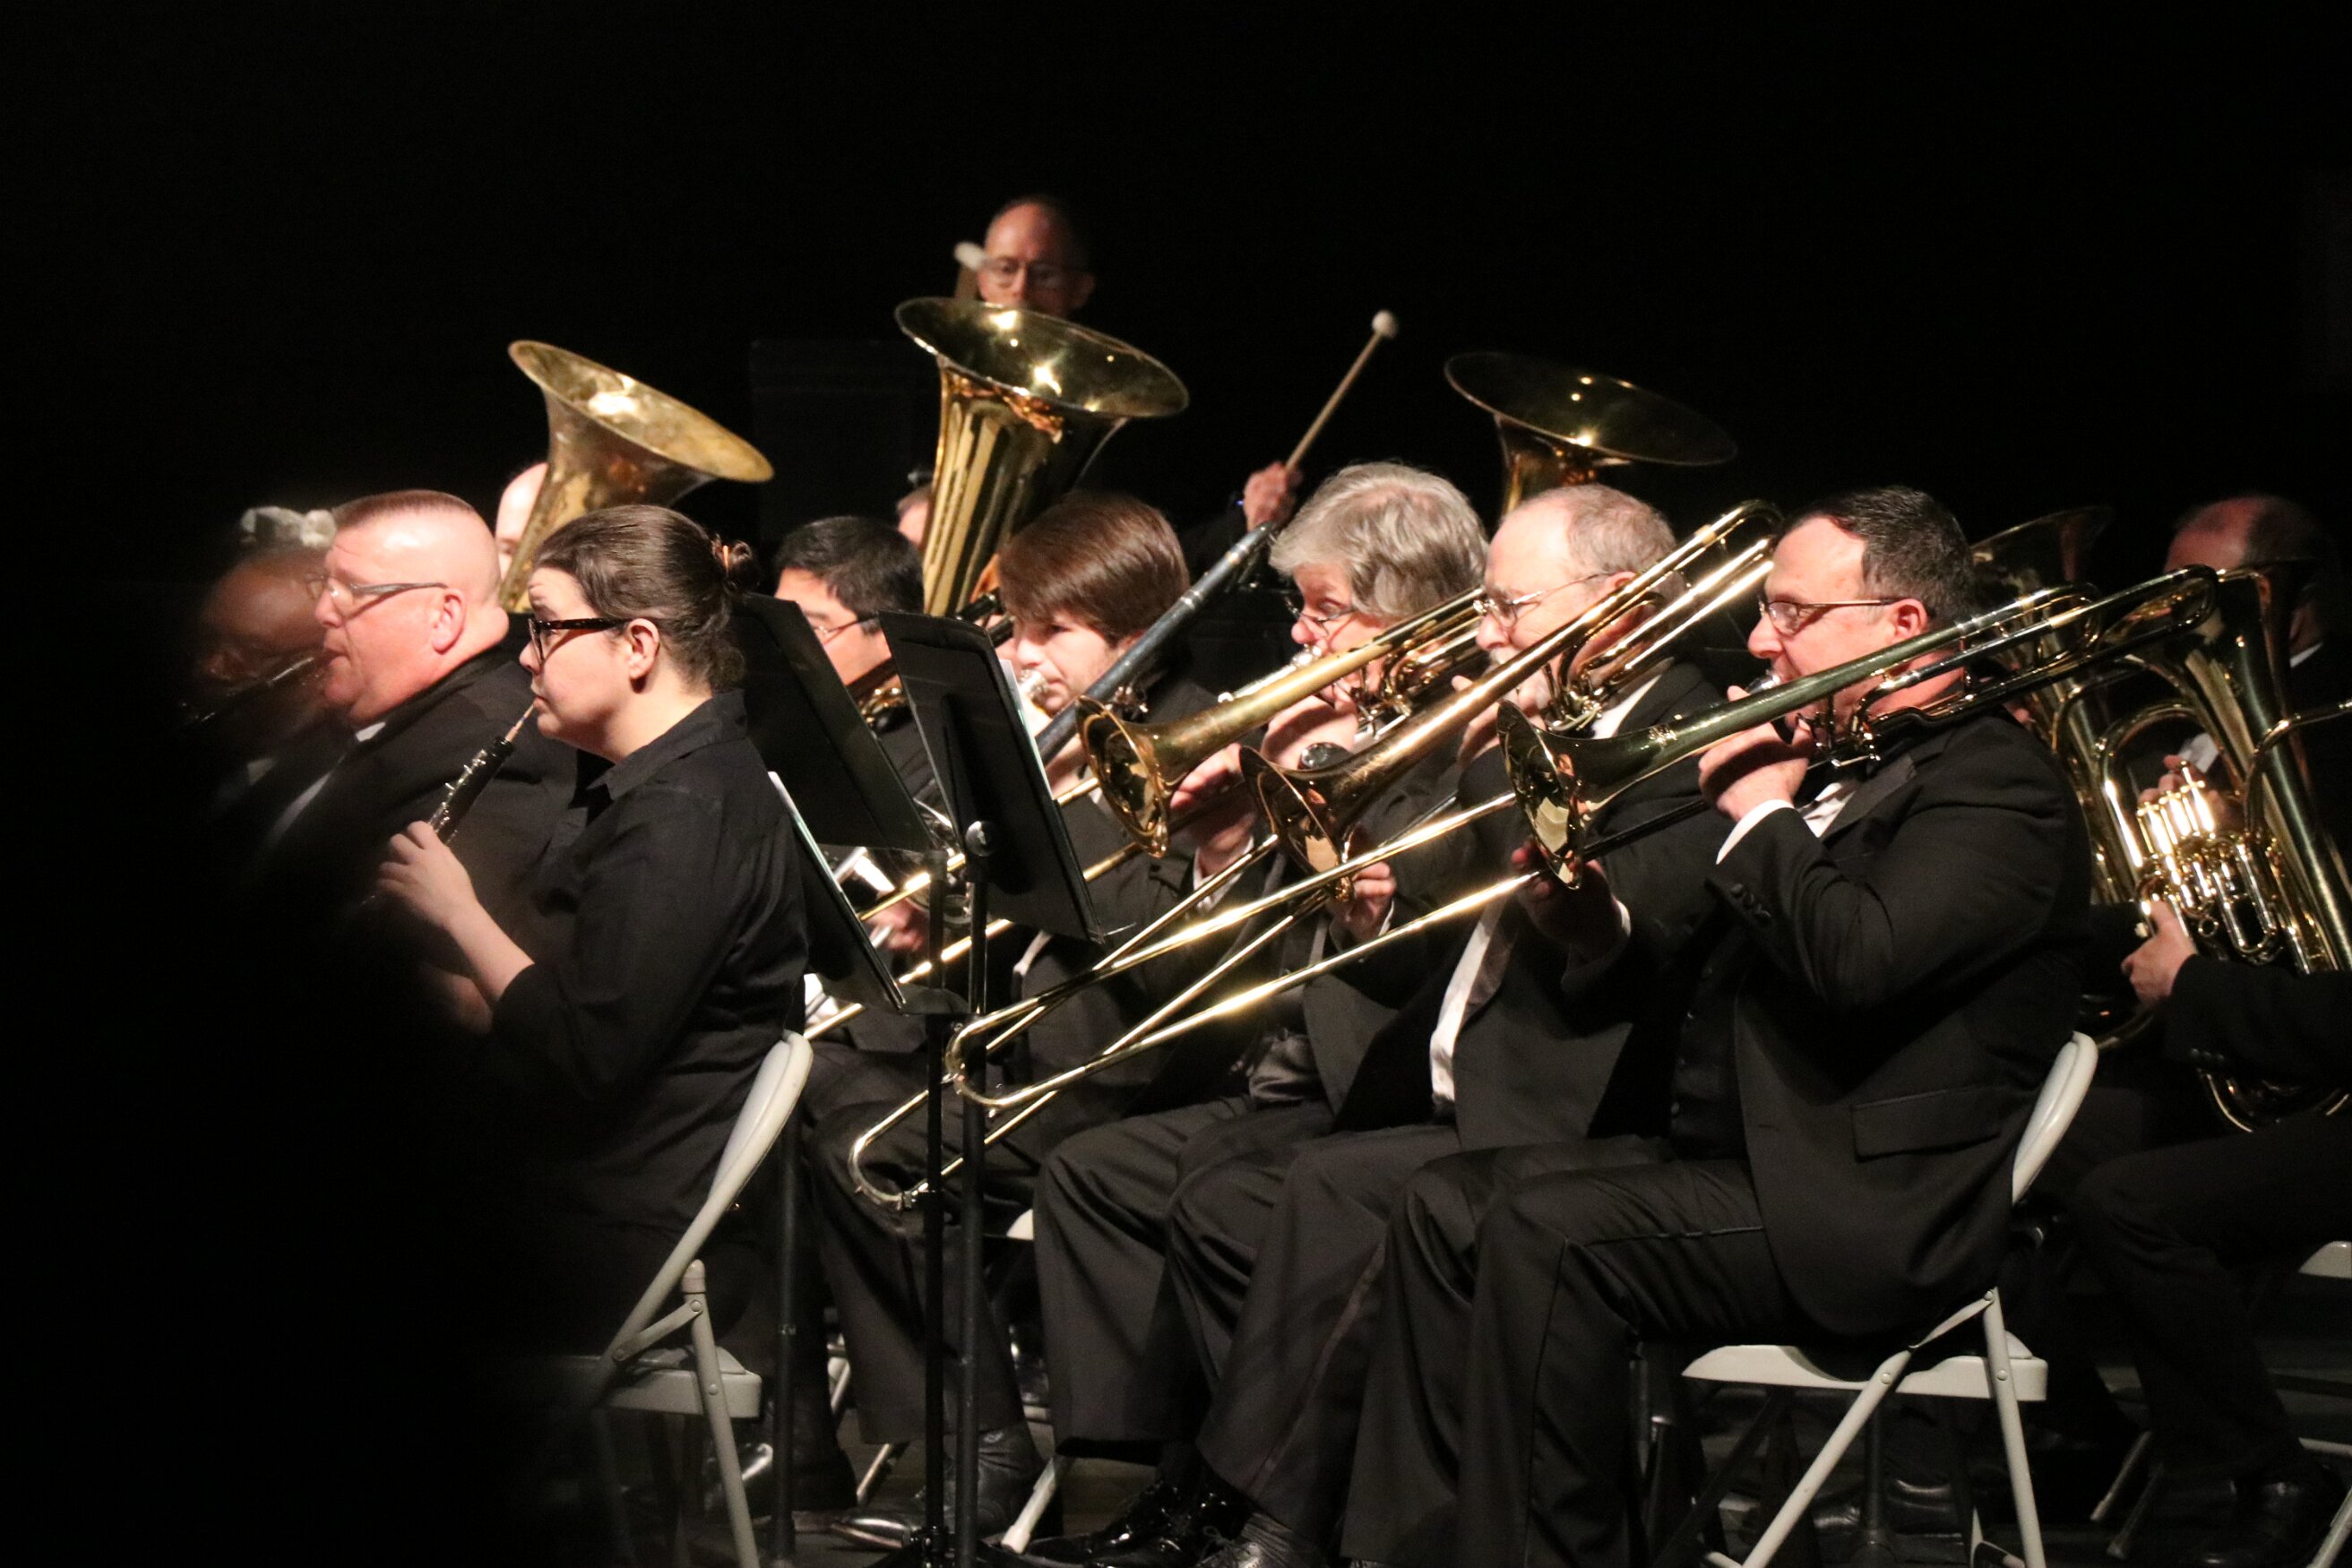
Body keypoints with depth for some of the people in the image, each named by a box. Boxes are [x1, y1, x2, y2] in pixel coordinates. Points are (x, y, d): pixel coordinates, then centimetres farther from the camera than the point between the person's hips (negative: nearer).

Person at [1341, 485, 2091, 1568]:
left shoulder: (1996, 786, -10)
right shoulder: (1846, 766, 20)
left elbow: (1858, 958, -27)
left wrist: (1760, 815, -11)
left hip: (1869, 1213, -10)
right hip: (1738, 1150, 10)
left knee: (1546, 1229, -26)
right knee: (1449, 1205, -1)